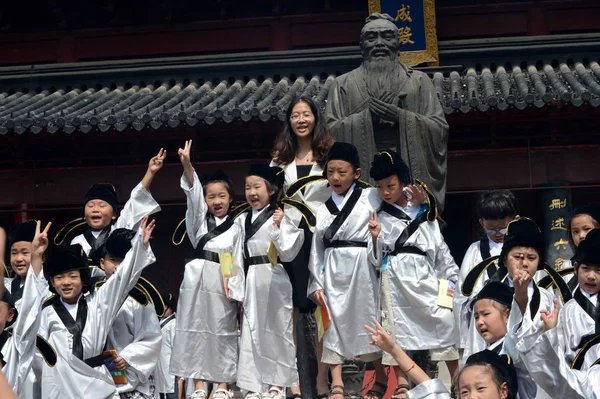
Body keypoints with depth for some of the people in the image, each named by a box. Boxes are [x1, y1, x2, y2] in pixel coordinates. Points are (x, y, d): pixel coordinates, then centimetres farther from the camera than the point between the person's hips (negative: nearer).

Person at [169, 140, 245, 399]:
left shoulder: (235, 229, 7)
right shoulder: (199, 219, 10)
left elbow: (238, 262, 2)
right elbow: (193, 194, -7)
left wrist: (237, 292, -7)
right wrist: (187, 165, -24)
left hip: (222, 284, -1)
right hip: (197, 280, 1)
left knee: (223, 332, 1)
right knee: (196, 330, 0)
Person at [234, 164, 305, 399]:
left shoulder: (279, 218, -4)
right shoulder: (242, 220, 9)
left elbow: (288, 253, -7)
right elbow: (237, 255, 9)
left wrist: (278, 228, -15)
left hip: (274, 278, -3)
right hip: (251, 279, 4)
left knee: (276, 330, 6)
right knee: (251, 331, 3)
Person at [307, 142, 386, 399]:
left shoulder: (371, 198, 2)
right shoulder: (323, 209, 11)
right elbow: (317, 248, 8)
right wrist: (316, 284, 2)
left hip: (360, 269, -3)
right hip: (332, 272, 3)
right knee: (333, 324, 2)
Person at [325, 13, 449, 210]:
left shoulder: (419, 81, 12)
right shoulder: (343, 84, 12)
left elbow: (440, 129, 4)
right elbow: (330, 131, 2)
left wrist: (400, 116, -11)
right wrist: (368, 114, -10)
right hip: (363, 179, 0)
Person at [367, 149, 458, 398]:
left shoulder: (424, 212, 9)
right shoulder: (381, 217, 8)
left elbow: (440, 247, 11)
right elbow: (377, 261, 5)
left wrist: (451, 277, 7)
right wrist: (375, 238, -13)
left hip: (424, 275, 0)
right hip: (395, 278, 0)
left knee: (443, 319, -8)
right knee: (396, 326, 1)